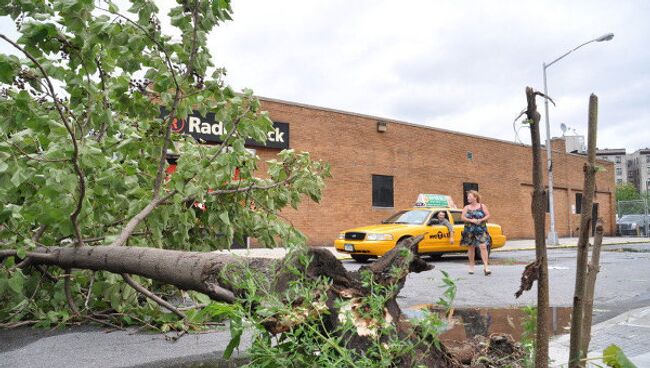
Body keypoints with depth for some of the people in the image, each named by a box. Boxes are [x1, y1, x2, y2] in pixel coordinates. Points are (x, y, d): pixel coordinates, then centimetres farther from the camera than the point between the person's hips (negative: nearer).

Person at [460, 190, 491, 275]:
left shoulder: (482, 206, 6)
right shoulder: (466, 208, 9)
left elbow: (488, 215, 1)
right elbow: (462, 217, 0)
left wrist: (481, 220, -15)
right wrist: (471, 220, -15)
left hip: (481, 230, -2)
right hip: (469, 231, 2)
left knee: (483, 247, -13)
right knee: (471, 248, 6)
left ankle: (486, 267, -13)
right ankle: (471, 266, 18)